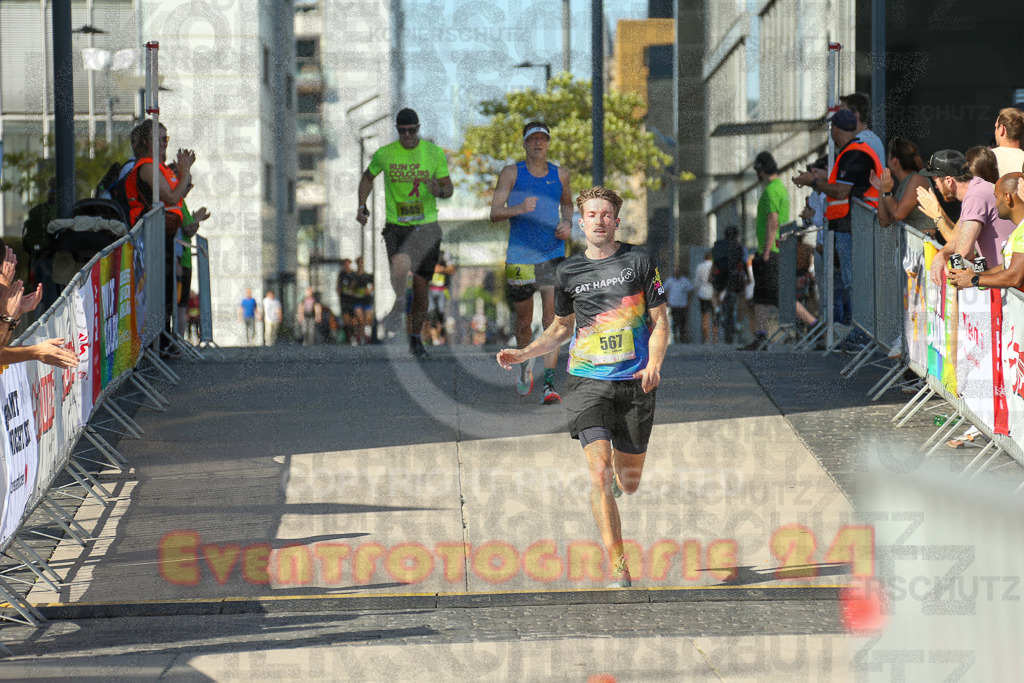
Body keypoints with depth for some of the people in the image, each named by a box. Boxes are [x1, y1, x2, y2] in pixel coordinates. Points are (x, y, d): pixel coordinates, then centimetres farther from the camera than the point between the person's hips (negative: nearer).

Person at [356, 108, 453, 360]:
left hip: (427, 226, 1)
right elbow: (368, 177, 19)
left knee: (420, 286, 5)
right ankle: (397, 304, 0)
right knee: (399, 266, -30)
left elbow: (449, 188, 5)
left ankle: (415, 339, 21)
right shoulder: (384, 154, 0)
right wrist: (362, 206, 4)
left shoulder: (434, 153, 0)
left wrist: (439, 191, -20)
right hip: (396, 226, -1)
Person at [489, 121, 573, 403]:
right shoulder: (512, 173, -2)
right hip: (520, 257, -1)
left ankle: (549, 384, -14)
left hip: (553, 255, 1)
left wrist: (567, 224, 5)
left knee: (552, 319, -12)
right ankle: (525, 367, 40)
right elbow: (494, 213, -7)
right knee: (524, 321, 11)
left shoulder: (560, 175, 7)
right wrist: (519, 208, -25)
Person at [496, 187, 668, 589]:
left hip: (634, 383, 0)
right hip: (587, 381, 0)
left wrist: (654, 364, -13)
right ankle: (619, 571, -17)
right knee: (600, 473, -17)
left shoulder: (638, 261, 2)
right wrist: (523, 354, 7)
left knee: (628, 483, 7)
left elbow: (659, 320, 5)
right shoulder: (569, 272, 8)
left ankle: (617, 480, 48)